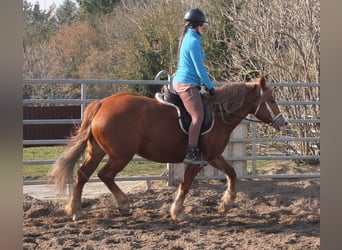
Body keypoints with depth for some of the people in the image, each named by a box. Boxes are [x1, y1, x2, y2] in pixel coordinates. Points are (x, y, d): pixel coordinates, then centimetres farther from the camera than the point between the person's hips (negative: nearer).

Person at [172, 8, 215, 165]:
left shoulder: (188, 39, 18)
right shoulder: (193, 41, -14)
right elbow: (200, 69, -14)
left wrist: (205, 84, 22)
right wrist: (210, 87, -6)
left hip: (180, 82, 11)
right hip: (187, 84, -11)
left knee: (197, 116, 11)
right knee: (198, 116, -16)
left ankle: (193, 151, 9)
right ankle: (191, 153, -22)